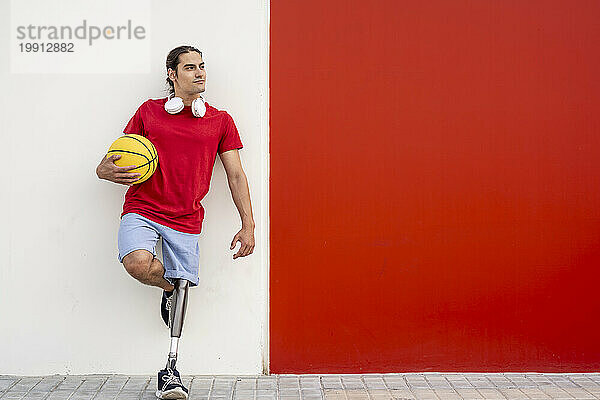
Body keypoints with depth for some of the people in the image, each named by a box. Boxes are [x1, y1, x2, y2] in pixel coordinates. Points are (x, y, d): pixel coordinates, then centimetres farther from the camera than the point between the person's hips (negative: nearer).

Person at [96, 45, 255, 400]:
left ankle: (171, 368, 12)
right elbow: (119, 158, 13)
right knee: (138, 263, -28)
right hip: (142, 208, -1)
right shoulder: (149, 111, 8)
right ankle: (170, 287, 8)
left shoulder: (220, 121, 9)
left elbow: (236, 175, 8)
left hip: (186, 218, 1)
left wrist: (248, 226, 0)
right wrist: (107, 170, -13)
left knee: (182, 285, -2)